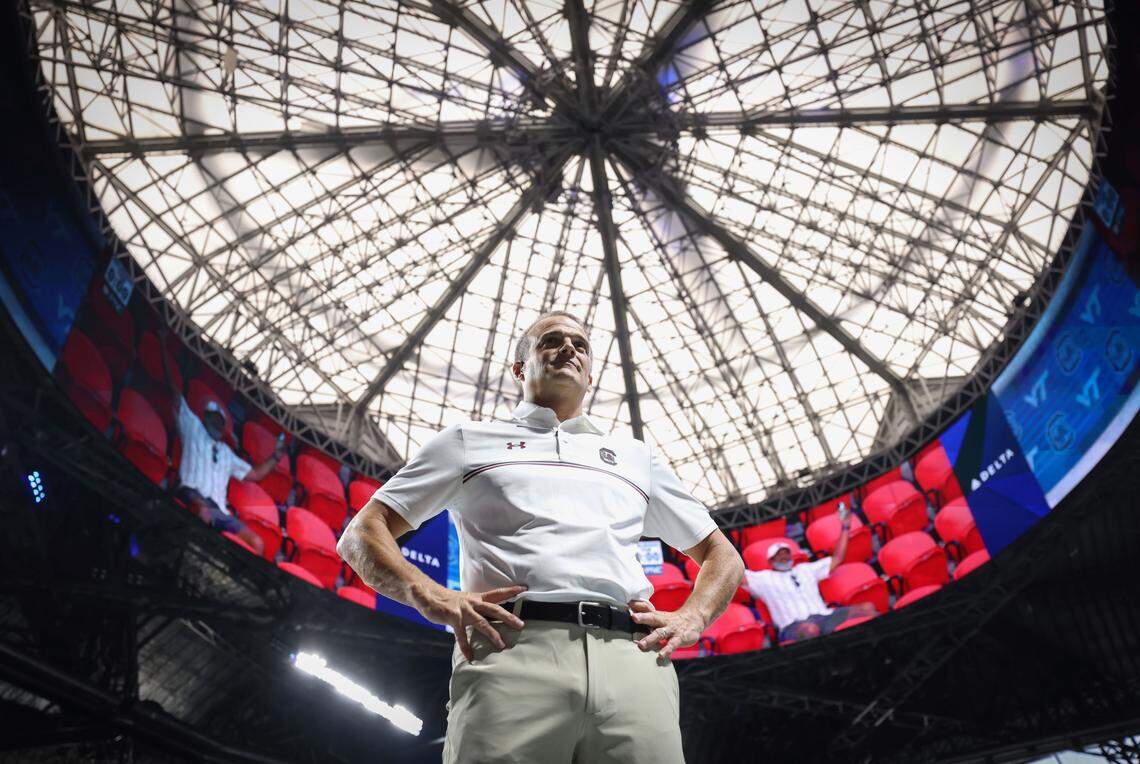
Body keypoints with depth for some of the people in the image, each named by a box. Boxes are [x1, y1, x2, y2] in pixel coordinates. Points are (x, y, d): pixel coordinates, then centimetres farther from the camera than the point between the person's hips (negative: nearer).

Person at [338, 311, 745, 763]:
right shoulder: (471, 441, 24)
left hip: (632, 658, 3)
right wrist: (431, 597, -3)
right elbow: (360, 536, 17)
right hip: (512, 648, -2)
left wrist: (692, 618, 9)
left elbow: (723, 556, 33)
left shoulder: (637, 456, 31)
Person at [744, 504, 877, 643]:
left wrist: (845, 528, 35)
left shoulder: (806, 569, 33)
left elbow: (837, 558, 36)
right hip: (794, 626, -5)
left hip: (824, 616, 5)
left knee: (867, 608, -19)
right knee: (810, 629, -45)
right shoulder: (764, 578, 18)